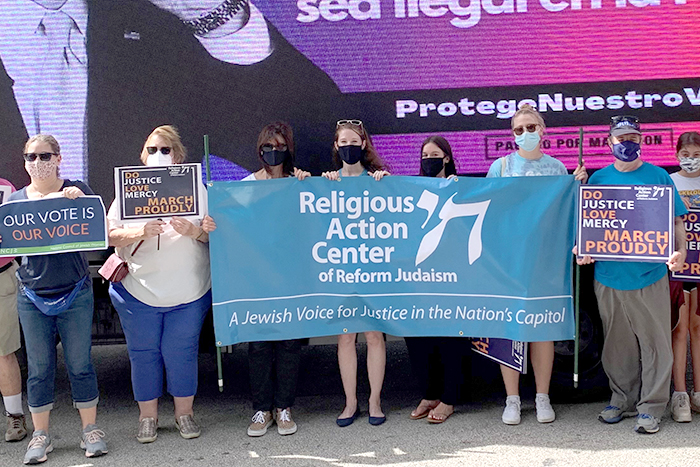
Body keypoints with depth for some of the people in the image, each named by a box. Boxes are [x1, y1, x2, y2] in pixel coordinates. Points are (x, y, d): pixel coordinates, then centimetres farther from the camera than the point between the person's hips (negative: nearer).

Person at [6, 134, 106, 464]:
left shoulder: (76, 191, 0)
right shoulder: (15, 200, 7)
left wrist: (79, 199, -21)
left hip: (76, 295, -2)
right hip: (32, 298, 2)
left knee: (80, 365, 4)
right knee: (39, 368, 8)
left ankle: (90, 430, 17)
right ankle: (40, 435, 20)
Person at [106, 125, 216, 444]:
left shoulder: (194, 187, 5)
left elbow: (213, 233, 3)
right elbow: (110, 235, -2)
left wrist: (194, 231, -18)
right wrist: (141, 232, -19)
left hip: (189, 291, 0)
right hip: (138, 290, 1)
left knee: (182, 352, 4)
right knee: (143, 353, 6)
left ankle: (184, 412, 21)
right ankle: (148, 416, 22)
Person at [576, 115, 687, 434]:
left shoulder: (658, 176, 4)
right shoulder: (598, 179, 8)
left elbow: (676, 220, 4)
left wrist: (681, 251, -13)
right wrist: (581, 248, -8)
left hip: (650, 277, -2)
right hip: (608, 278, 2)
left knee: (655, 343, 1)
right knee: (617, 344, 11)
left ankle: (651, 407, 11)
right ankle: (623, 399, 25)